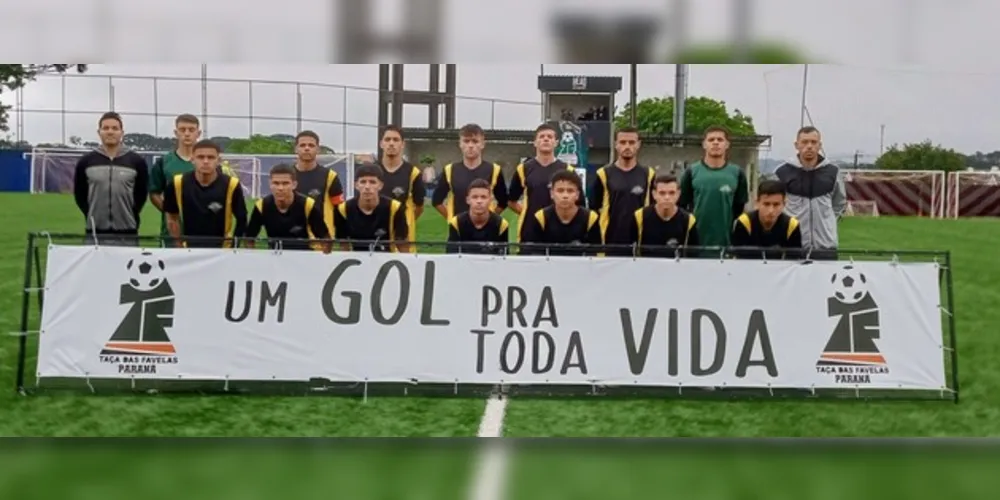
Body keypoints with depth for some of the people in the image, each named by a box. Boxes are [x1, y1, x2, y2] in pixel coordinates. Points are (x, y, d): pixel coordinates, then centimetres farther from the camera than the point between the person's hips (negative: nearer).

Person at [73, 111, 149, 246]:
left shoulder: (137, 161, 3)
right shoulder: (85, 162, 6)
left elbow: (142, 193, 8)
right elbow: (79, 194, 13)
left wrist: (130, 216, 3)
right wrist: (92, 215, 6)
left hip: (127, 234, -1)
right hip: (95, 233, 1)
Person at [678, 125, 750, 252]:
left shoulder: (737, 173, 3)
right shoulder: (692, 172, 0)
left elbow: (740, 209, 7)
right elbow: (681, 207, 4)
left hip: (728, 241, 1)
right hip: (696, 240, -1)